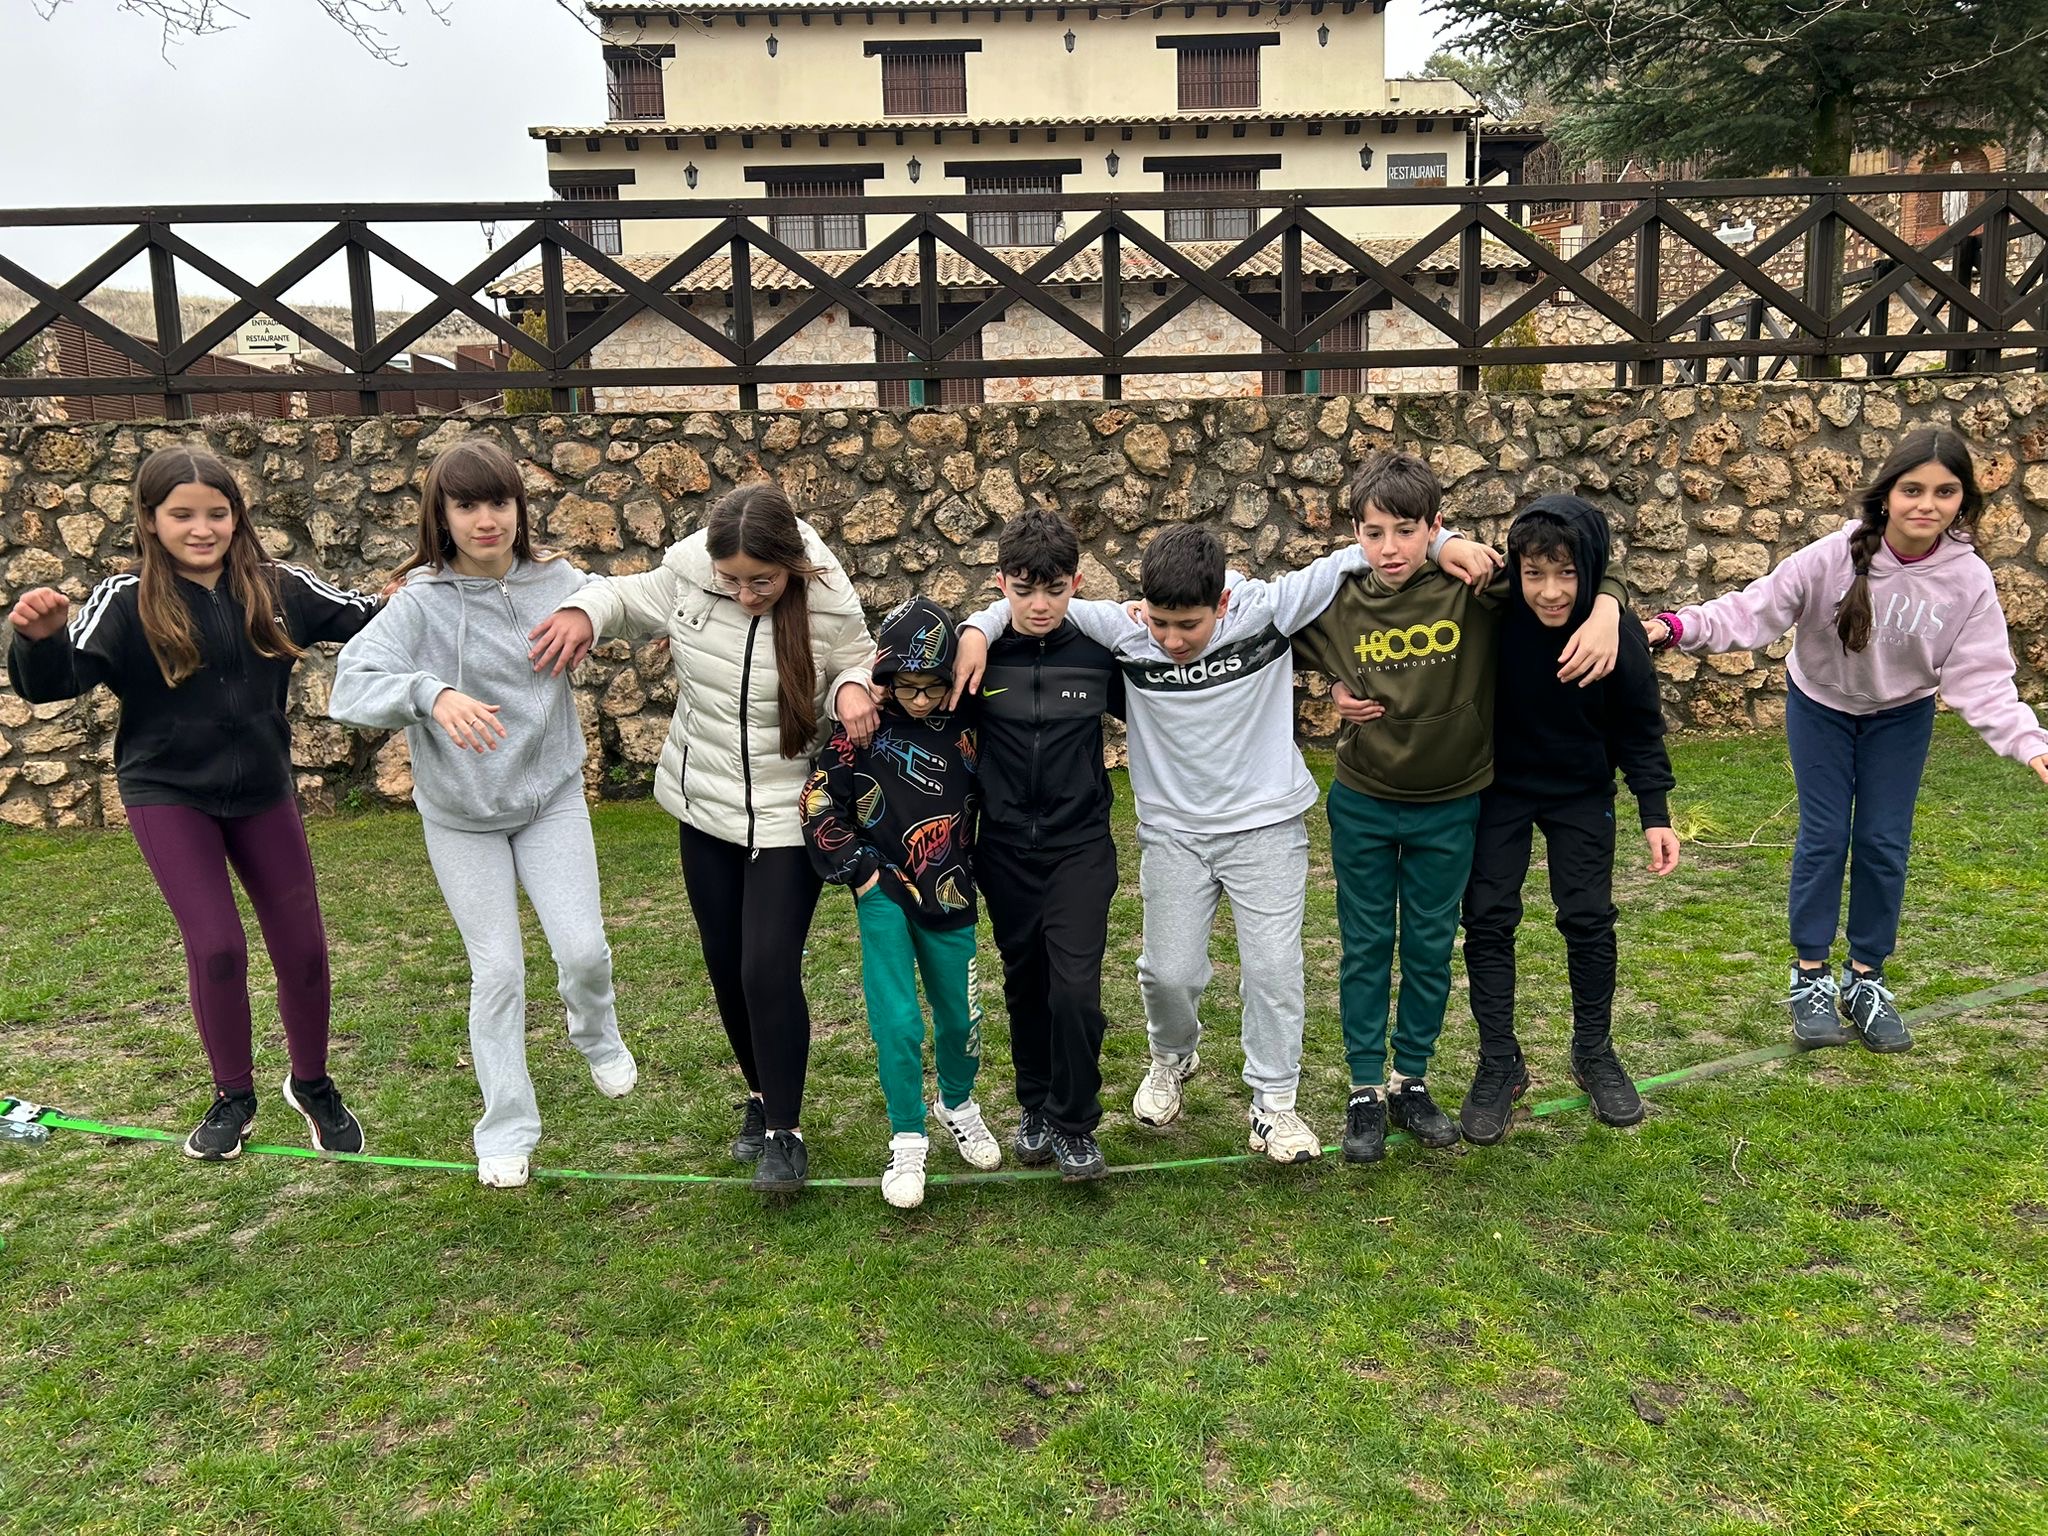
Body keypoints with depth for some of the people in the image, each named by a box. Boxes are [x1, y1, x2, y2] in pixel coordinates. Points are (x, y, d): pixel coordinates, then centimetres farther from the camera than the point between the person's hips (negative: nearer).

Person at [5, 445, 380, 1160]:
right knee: (216, 945, -10)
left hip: (264, 791, 3)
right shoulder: (127, 602, -13)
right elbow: (59, 680, -22)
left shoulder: (277, 588, -6)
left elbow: (367, 619, -1)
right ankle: (233, 1098, 15)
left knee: (304, 947, 6)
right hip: (168, 794, -3)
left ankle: (312, 1083, 30)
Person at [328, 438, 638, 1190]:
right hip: (461, 817, -2)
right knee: (498, 970, 2)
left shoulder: (557, 583, -8)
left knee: (584, 948, -4)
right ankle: (507, 1128, 21)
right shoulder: (422, 603, -17)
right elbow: (351, 686, -28)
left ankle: (598, 1038, 33)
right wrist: (431, 693, -45)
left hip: (551, 798, 2)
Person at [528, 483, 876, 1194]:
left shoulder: (828, 606, -18)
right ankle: (761, 1097, 37)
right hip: (707, 807, 4)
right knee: (727, 968, 14)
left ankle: (784, 1132, 7)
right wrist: (584, 611, -14)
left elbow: (857, 663, 0)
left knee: (768, 970, -12)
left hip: (787, 817, -4)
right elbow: (630, 596, 8)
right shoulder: (687, 574, -12)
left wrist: (852, 687, -24)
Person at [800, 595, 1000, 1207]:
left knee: (960, 1016, 12)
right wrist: (860, 872, -8)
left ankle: (957, 1103, 40)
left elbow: (989, 804, 10)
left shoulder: (967, 730, -1)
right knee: (898, 1022, -9)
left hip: (948, 901, 3)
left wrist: (976, 874, 6)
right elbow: (818, 804, -6)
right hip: (885, 894, -3)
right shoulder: (864, 728, -8)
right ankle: (907, 1140, 10)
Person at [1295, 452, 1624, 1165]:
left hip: (1449, 807, -1)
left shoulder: (1475, 588, -15)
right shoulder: (1338, 604, -9)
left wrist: (1605, 613, -31)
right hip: (1362, 804, 1)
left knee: (1431, 947, 12)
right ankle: (1364, 1089, 22)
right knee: (1365, 947, 10)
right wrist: (1340, 689, -4)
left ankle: (1411, 1080, 30)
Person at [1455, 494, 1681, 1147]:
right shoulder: (1492, 620, -25)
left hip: (1582, 795, 0)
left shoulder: (1618, 638, -21)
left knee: (1589, 919, 4)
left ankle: (1594, 1052, 26)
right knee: (1488, 918, -1)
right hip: (1498, 790, 0)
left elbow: (1640, 730, -7)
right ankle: (1499, 1064, 13)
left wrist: (1655, 815, -8)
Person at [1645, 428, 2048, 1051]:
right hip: (1820, 704, -2)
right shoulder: (1835, 557, -26)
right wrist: (1678, 626, -40)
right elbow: (1756, 609, -26)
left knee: (1884, 843, 2)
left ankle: (1866, 979, 19)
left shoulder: (1968, 580, -20)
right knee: (1824, 836, -1)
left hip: (1901, 717, 2)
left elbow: (1982, 680, -20)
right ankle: (1810, 977, 12)